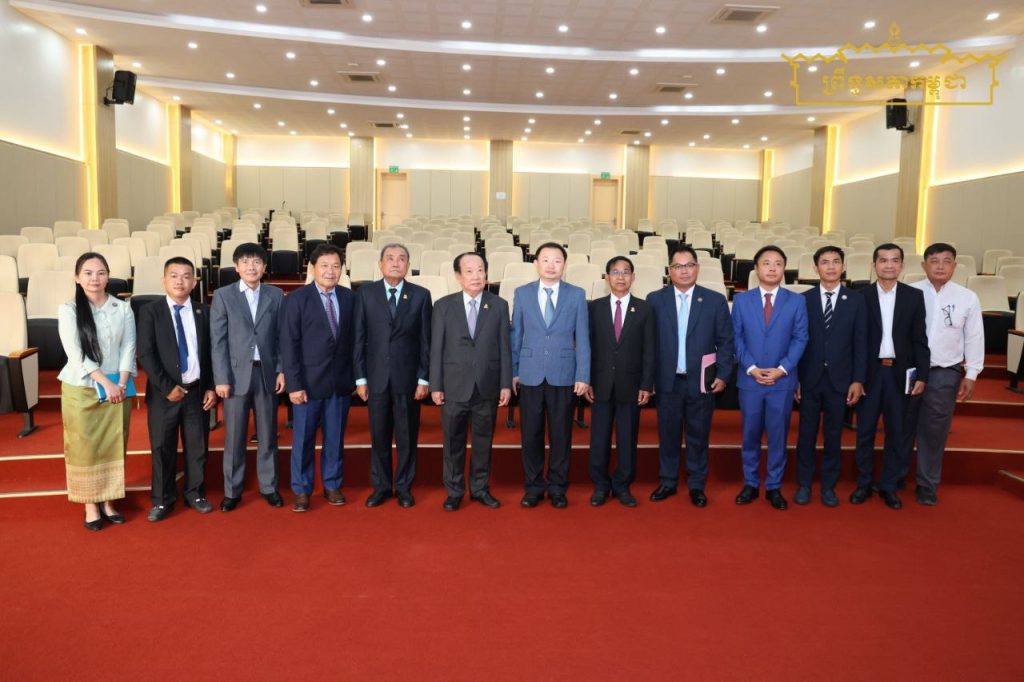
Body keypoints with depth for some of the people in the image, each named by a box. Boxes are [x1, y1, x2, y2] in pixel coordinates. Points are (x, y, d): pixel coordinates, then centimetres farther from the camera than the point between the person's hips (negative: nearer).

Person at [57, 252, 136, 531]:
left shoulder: (123, 308, 3)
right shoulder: (68, 310, -3)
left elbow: (129, 348, 0)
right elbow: (76, 353, -10)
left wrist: (120, 384, -12)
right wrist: (105, 382, -17)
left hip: (117, 388, 2)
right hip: (81, 389, -2)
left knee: (113, 445, 7)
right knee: (84, 447, 4)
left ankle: (108, 501, 20)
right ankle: (90, 505, 15)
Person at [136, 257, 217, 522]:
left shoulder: (203, 312, 6)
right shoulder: (150, 312, -2)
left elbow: (210, 352, 8)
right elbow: (145, 354, -9)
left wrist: (211, 387, 1)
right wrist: (167, 387, -14)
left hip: (197, 391, 2)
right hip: (164, 393, -2)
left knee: (197, 446, 10)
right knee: (162, 448, 6)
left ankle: (195, 494, 25)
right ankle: (162, 500, 19)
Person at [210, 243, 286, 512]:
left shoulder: (276, 295, 5)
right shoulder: (223, 295, 1)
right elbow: (217, 341, -3)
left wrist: (282, 370, 0)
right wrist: (221, 378, -8)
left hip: (267, 373, 2)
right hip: (236, 374, -1)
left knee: (268, 434, 9)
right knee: (234, 437, 5)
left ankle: (269, 486, 22)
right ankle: (232, 490, 18)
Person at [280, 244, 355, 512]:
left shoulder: (349, 297, 5)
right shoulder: (296, 299, -5)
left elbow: (352, 339, 6)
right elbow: (289, 345, -7)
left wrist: (356, 377, 3)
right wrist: (294, 384, -12)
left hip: (341, 381, 3)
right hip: (309, 381, -3)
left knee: (335, 437, 12)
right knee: (303, 438, 7)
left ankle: (332, 485, 26)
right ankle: (301, 490, 21)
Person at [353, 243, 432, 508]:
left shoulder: (421, 295, 1)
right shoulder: (365, 293, 3)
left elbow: (425, 340, 1)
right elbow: (359, 338, 2)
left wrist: (424, 378, -4)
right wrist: (360, 377, -2)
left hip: (408, 377, 0)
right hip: (376, 376, 1)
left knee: (407, 436, 8)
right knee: (379, 436, 9)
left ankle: (404, 487, 23)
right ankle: (381, 486, 24)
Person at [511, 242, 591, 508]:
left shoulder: (576, 295, 2)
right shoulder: (522, 293, 4)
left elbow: (582, 338, 1)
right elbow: (516, 335, 7)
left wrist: (583, 376, -4)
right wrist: (513, 371, 4)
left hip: (563, 376, 0)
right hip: (530, 375, 1)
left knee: (561, 434, 7)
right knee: (531, 434, 7)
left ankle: (557, 487, 22)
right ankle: (533, 487, 21)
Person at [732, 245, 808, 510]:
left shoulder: (796, 301, 4)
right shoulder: (741, 300, 4)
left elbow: (800, 338, -1)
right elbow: (736, 338, 1)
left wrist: (782, 369, -12)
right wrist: (751, 368, -11)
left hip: (783, 381, 0)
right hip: (749, 379, 0)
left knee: (778, 435, 6)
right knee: (750, 435, 9)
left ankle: (774, 487, 18)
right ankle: (750, 483, 22)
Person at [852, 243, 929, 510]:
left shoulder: (914, 296, 3)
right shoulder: (862, 296, -1)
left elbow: (919, 339, 2)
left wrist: (922, 375, -3)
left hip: (900, 372, 1)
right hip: (870, 372, -1)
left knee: (895, 432, 9)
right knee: (865, 430, 7)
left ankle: (889, 486, 21)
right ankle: (863, 483, 19)